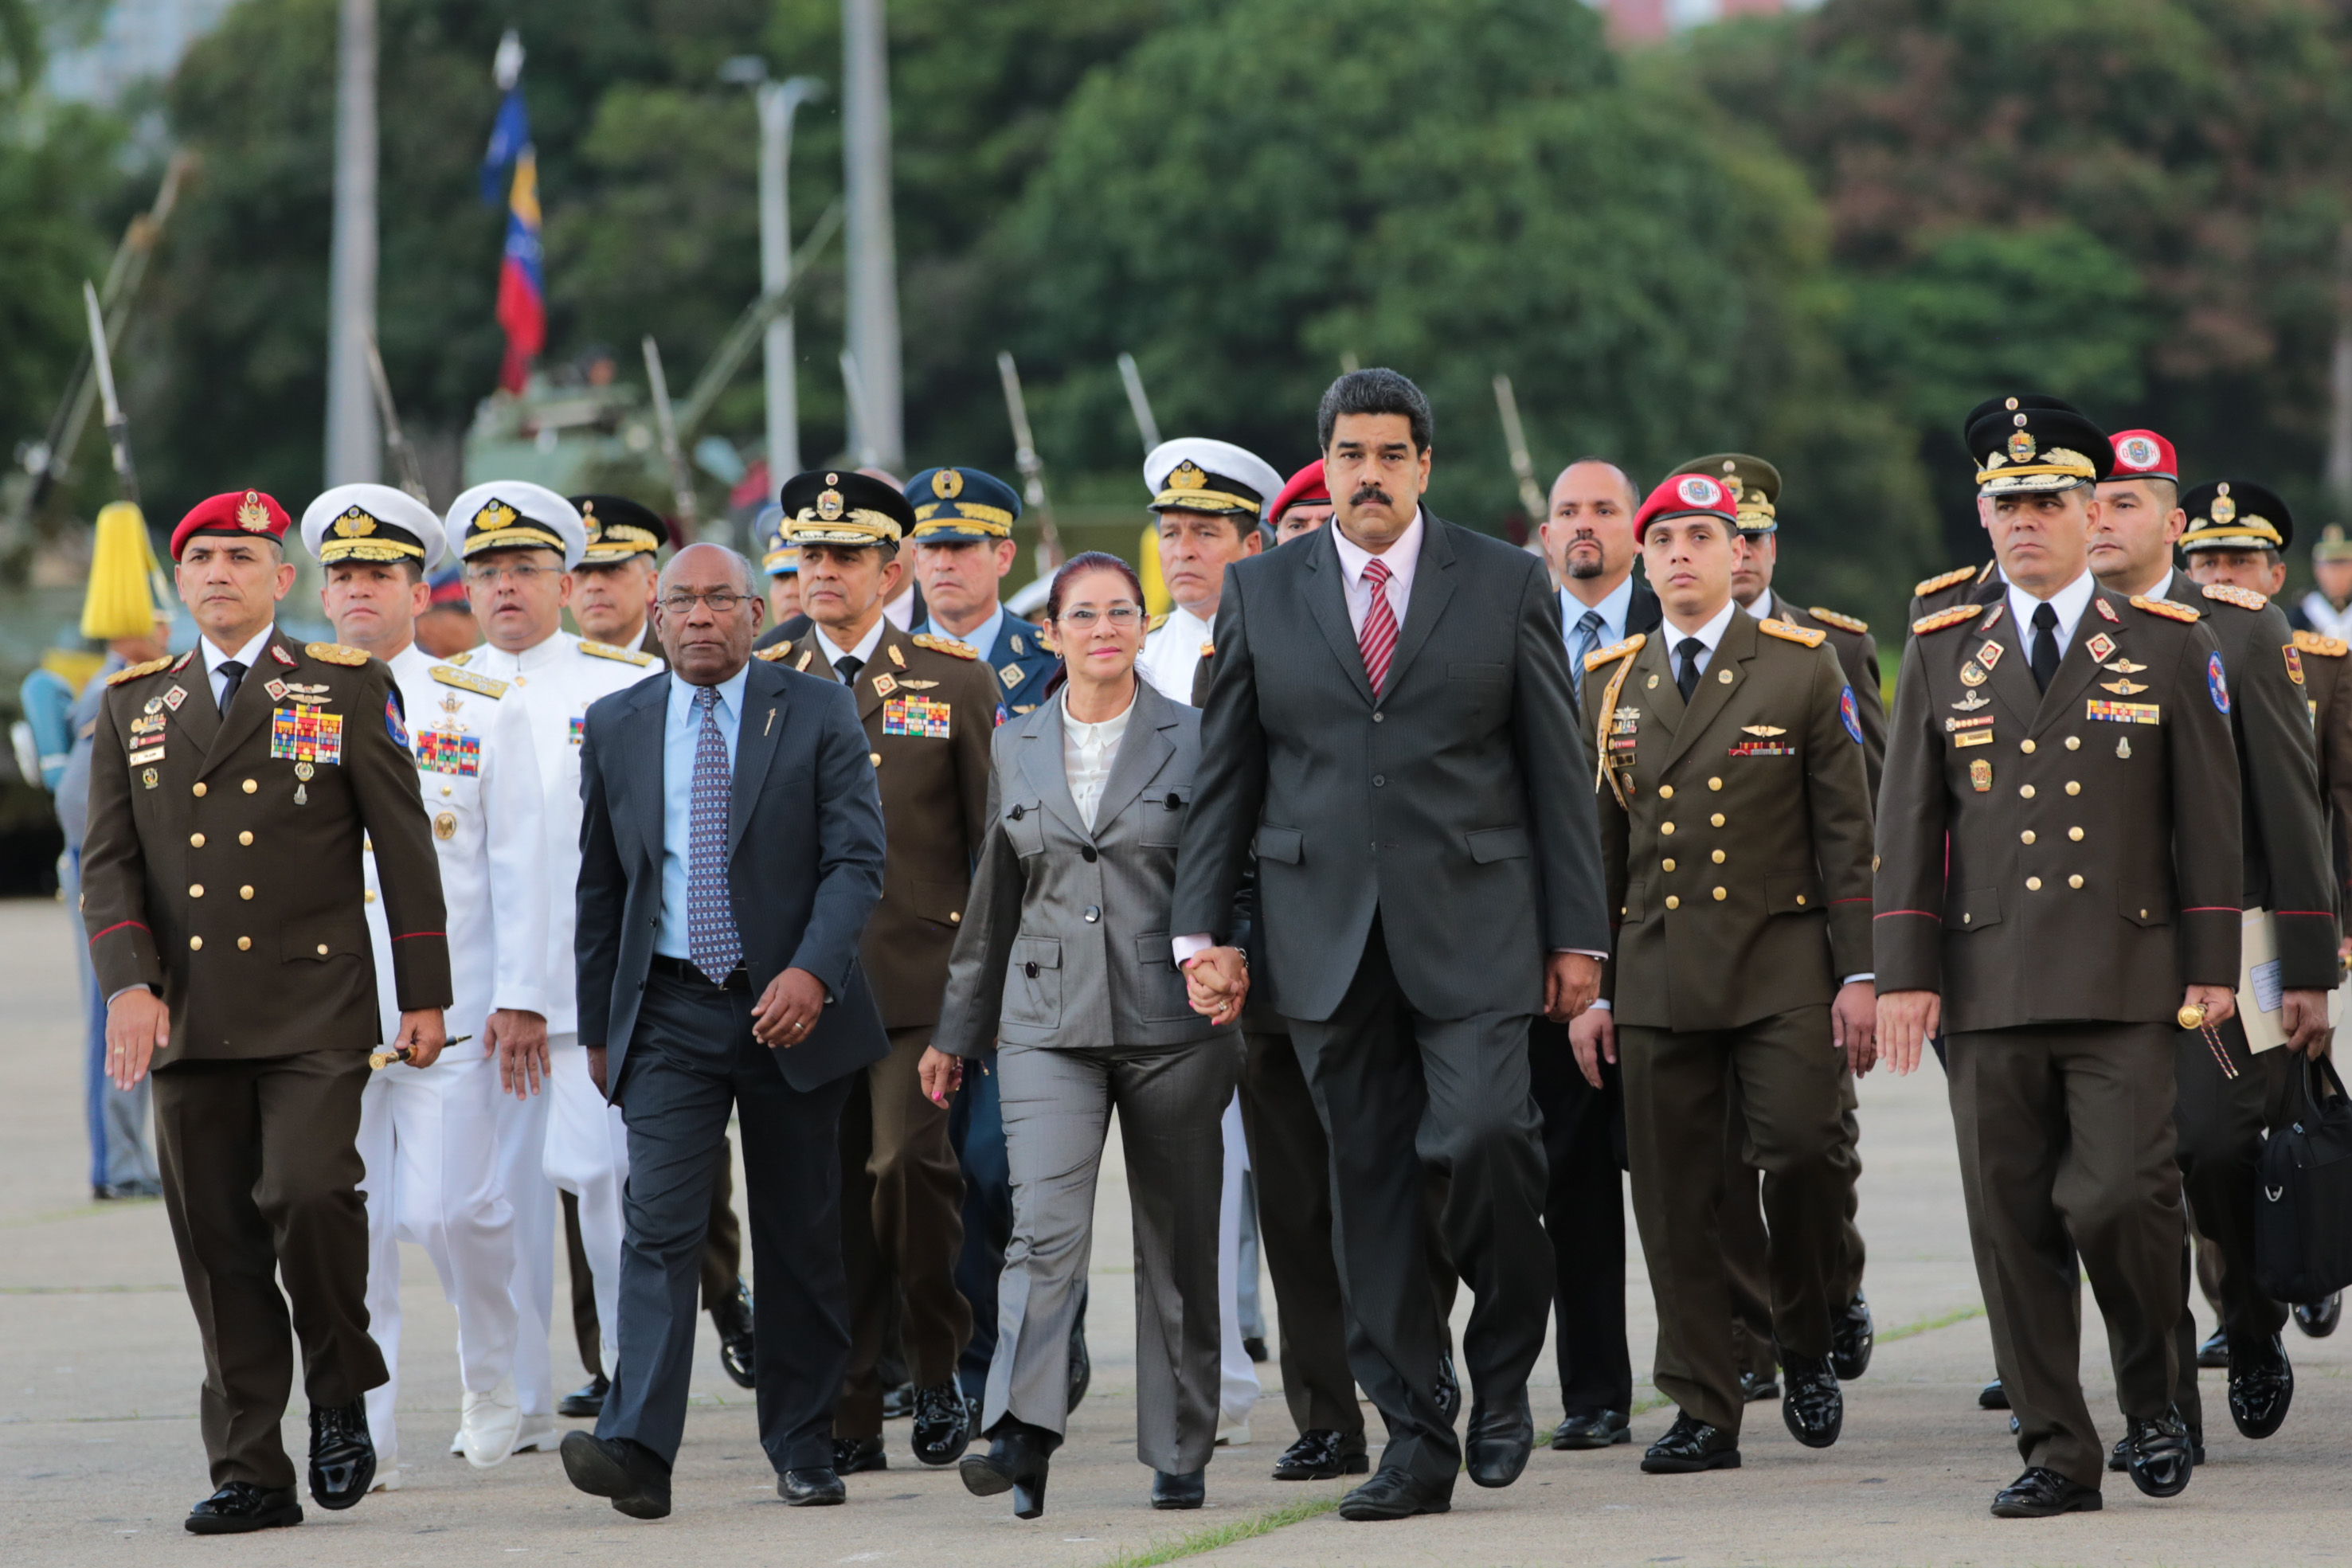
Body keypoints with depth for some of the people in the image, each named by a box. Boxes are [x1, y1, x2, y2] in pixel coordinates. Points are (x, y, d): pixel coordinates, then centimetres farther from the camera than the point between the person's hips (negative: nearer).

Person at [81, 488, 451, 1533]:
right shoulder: (134, 706, 13)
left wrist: (425, 996, 0)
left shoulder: (348, 691, 5)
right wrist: (129, 982, -7)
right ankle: (249, 1475, 7)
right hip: (186, 1018, 3)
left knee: (308, 1192, -21)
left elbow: (405, 849, 4)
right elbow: (107, 860, 9)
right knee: (218, 1249, 1)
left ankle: (341, 1395, 3)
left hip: (314, 1013, -3)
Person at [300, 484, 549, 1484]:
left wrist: (521, 994, -5)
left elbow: (518, 865, 3)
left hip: (450, 1005, -1)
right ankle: (366, 1436, 3)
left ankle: (489, 1377, 19)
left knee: (450, 1207, -8)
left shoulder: (483, 712, 5)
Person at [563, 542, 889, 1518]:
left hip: (790, 1007, -1)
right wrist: (596, 1024, 13)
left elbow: (857, 858, -6)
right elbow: (600, 886, 14)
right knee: (661, 1222, -13)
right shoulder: (616, 728, 8)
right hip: (668, 1014, 1)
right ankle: (637, 1449, -24)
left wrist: (812, 972, -21)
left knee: (800, 1237, 7)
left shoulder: (818, 714, 0)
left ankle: (803, 1450, 17)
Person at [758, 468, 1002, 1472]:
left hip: (919, 975, -2)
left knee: (905, 1163, -17)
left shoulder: (953, 681, 5)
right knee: (828, 1193, 1)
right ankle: (850, 1417, 8)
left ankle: (941, 1367, 3)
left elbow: (996, 841, 5)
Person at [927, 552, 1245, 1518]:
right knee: (1044, 1225, -16)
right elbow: (994, 899, 18)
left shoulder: (1197, 740, 3)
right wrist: (958, 1029, 21)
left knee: (1178, 1243, 5)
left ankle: (1180, 1455, 15)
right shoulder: (1016, 748, 11)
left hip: (1171, 1026, -1)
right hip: (1048, 1024, 1)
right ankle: (1023, 1440, -24)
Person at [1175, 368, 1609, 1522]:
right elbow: (1224, 773, 11)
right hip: (1326, 936, 2)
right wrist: (1200, 930, 4)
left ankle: (1503, 1371, 6)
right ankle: (1415, 1440, 7)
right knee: (1366, 1184, 1)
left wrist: (1577, 932, 2)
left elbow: (1556, 768, 5)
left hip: (1471, 924, -2)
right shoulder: (1260, 593, 9)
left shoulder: (1506, 584, 5)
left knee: (1484, 1133, -19)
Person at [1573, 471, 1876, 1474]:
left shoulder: (1804, 670, 3)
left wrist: (1860, 975, -5)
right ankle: (1704, 1415, 7)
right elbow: (1597, 846, 15)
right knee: (1675, 1198, 0)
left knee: (1804, 1148, -17)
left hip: (1782, 967, -3)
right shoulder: (1609, 686, 12)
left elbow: (1846, 833, 1)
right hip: (1655, 973, 3)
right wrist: (1588, 988, 9)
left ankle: (1808, 1348, 8)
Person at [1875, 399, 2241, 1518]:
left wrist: (2212, 966, -1)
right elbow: (1908, 824, 8)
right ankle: (2056, 1454, 7)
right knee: (2014, 1226, 1)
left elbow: (2208, 816, 5)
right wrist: (1905, 973, 1)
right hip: (1988, 985, 2)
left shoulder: (2170, 647, 5)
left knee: (2118, 1196, -14)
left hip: (2126, 984, -2)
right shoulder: (1940, 655, 10)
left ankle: (2153, 1399, 10)